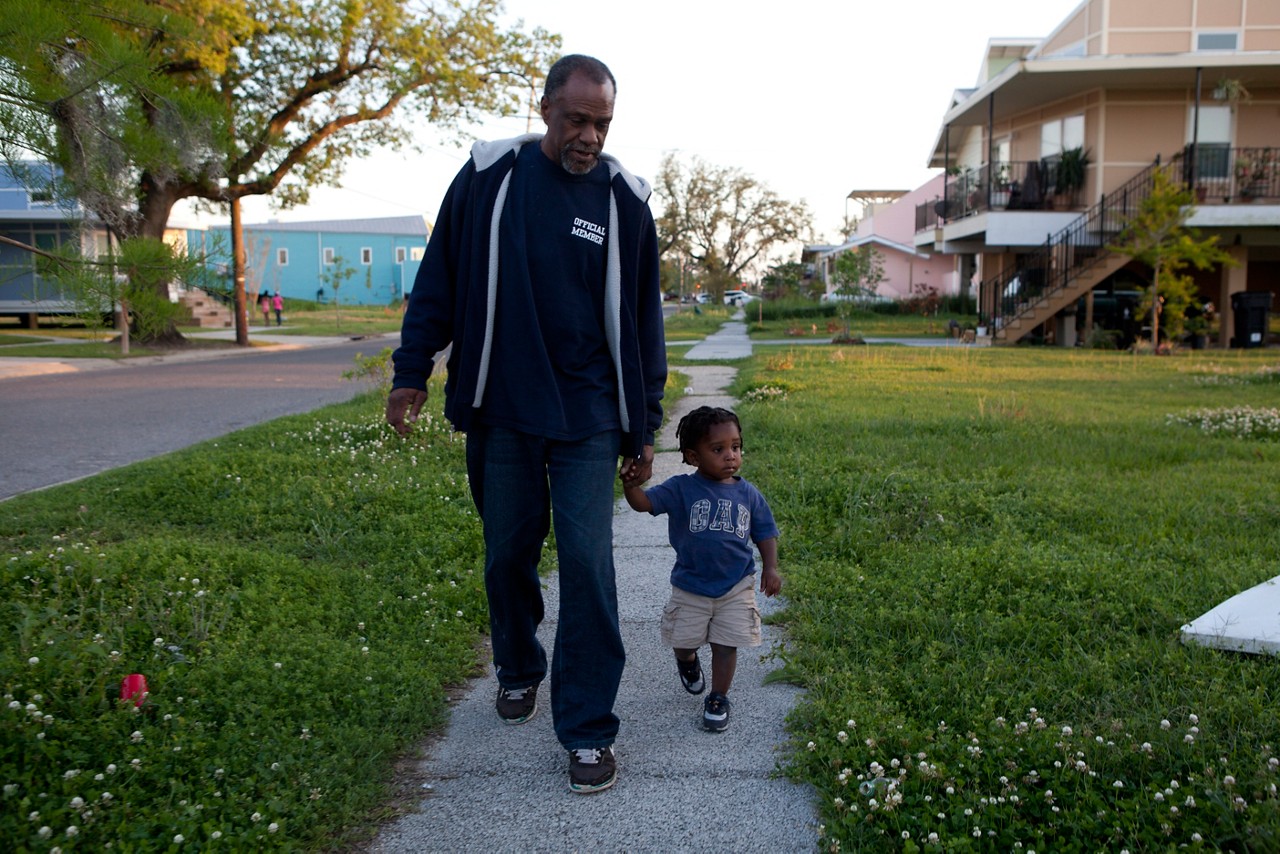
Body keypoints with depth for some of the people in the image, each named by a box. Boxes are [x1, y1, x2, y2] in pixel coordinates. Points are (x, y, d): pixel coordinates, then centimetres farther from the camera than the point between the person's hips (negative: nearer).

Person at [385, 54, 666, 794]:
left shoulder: (625, 199, -1)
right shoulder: (489, 175, -1)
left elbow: (643, 319, 4)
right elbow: (439, 280, 6)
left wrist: (644, 429, 4)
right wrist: (412, 371, 1)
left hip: (587, 420, -1)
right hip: (499, 412, 1)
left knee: (587, 564, -5)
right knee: (508, 554, 13)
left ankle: (588, 730, 7)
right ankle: (519, 671, 40)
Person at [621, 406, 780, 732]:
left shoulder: (748, 494, -4)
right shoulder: (681, 489, -12)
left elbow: (765, 533, 5)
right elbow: (643, 502, -22)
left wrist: (770, 568, -7)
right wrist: (629, 483, -42)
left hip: (736, 586, 1)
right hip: (690, 586, 0)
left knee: (726, 645, 2)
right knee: (683, 641, 11)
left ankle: (718, 699, 22)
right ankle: (687, 661, 47)